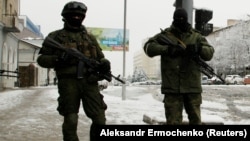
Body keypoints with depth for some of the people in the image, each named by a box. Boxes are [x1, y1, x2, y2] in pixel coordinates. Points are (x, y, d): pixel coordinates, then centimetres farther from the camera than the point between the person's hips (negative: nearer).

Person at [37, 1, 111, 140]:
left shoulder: (90, 37, 18)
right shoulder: (55, 36, 9)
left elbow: (100, 57, 20)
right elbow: (41, 59, 7)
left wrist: (105, 63, -4)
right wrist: (57, 60, -12)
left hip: (89, 81, 3)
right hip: (68, 82, -2)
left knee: (100, 119, -1)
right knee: (70, 121, -2)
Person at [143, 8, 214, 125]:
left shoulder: (196, 36, 11)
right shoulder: (165, 35, 5)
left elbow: (209, 53, 3)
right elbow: (148, 47, -6)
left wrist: (199, 48, -18)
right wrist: (167, 49, -18)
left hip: (193, 87, 2)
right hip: (172, 87, -2)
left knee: (195, 120, 11)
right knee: (173, 121, 2)